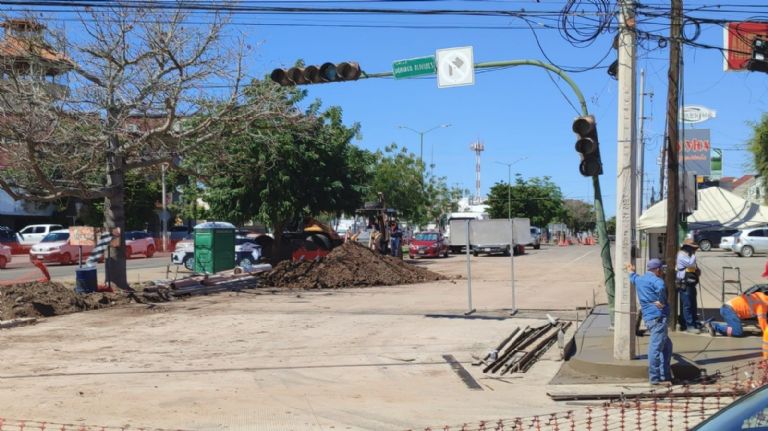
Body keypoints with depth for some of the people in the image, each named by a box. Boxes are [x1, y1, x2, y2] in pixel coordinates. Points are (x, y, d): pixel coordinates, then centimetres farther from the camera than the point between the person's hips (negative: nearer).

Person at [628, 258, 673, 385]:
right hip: (658, 317, -10)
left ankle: (665, 375, 21)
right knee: (656, 347, -8)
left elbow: (634, 278, 44)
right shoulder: (655, 280, -9)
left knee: (667, 346, 18)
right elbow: (661, 288, -33)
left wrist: (631, 271, 64)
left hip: (649, 317, 10)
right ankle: (654, 378, -8)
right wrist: (661, 302, -19)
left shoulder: (639, 279, 19)